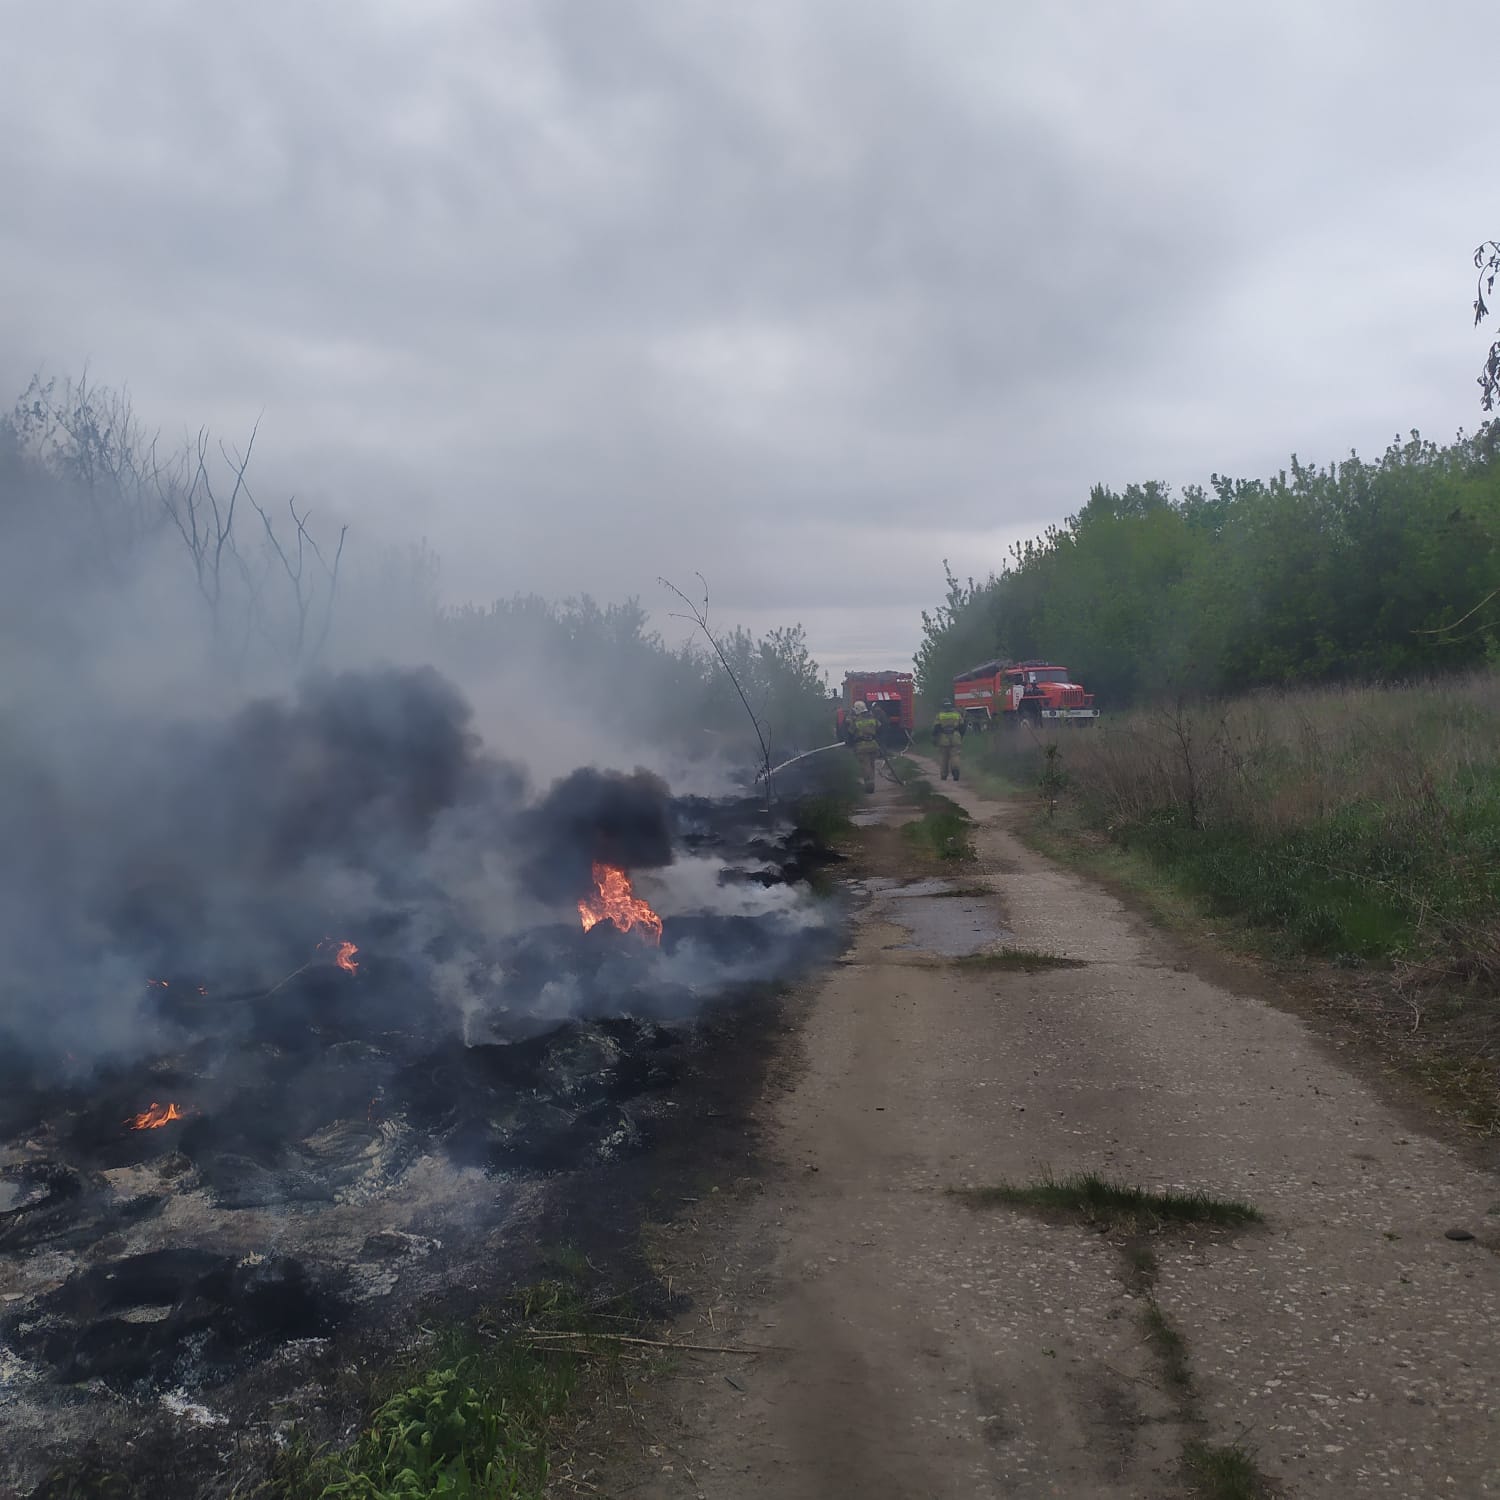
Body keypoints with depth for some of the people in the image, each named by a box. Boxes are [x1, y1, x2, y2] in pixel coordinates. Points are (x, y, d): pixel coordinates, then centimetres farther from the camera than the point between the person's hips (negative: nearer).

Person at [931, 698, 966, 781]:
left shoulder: (940, 714, 1)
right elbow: (962, 726, 9)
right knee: (954, 756, 3)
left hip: (943, 739, -1)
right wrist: (961, 737, 21)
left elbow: (936, 728, -6)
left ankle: (944, 775, 13)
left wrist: (934, 739, 1)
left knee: (943, 757, 9)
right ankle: (955, 769, -23)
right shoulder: (957, 713, 8)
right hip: (955, 739, 1)